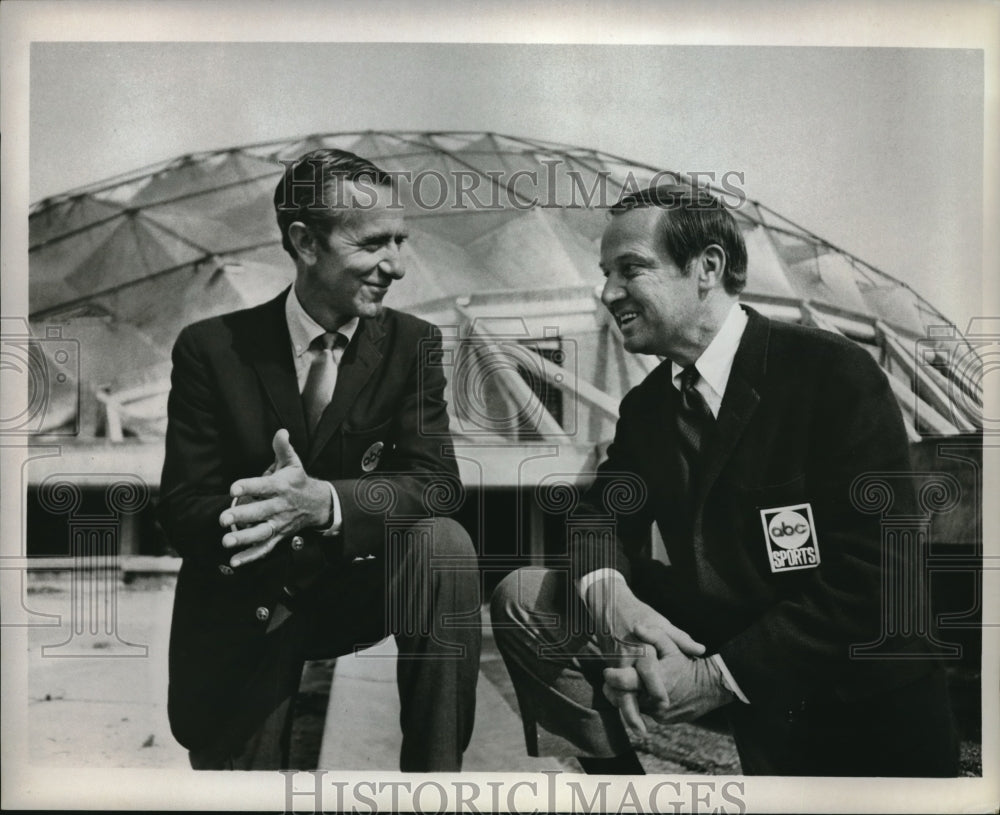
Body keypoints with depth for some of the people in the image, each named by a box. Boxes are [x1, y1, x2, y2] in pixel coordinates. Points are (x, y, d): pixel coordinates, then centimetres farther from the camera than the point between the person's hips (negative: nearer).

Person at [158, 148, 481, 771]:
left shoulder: (413, 343, -7)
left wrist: (324, 501, -38)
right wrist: (250, 513, -36)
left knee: (445, 543, -28)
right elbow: (181, 510, -12)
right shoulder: (212, 348, -11)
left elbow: (436, 481, -18)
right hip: (242, 611, 0)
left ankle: (437, 767, -14)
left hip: (357, 586, 1)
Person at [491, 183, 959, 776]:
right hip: (709, 635, 5)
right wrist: (608, 595, -25)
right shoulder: (646, 406, 3)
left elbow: (873, 578, -21)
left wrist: (722, 676, -25)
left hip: (860, 708, -5)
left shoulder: (837, 375, -17)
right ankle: (614, 771, 7)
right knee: (524, 598, -5)